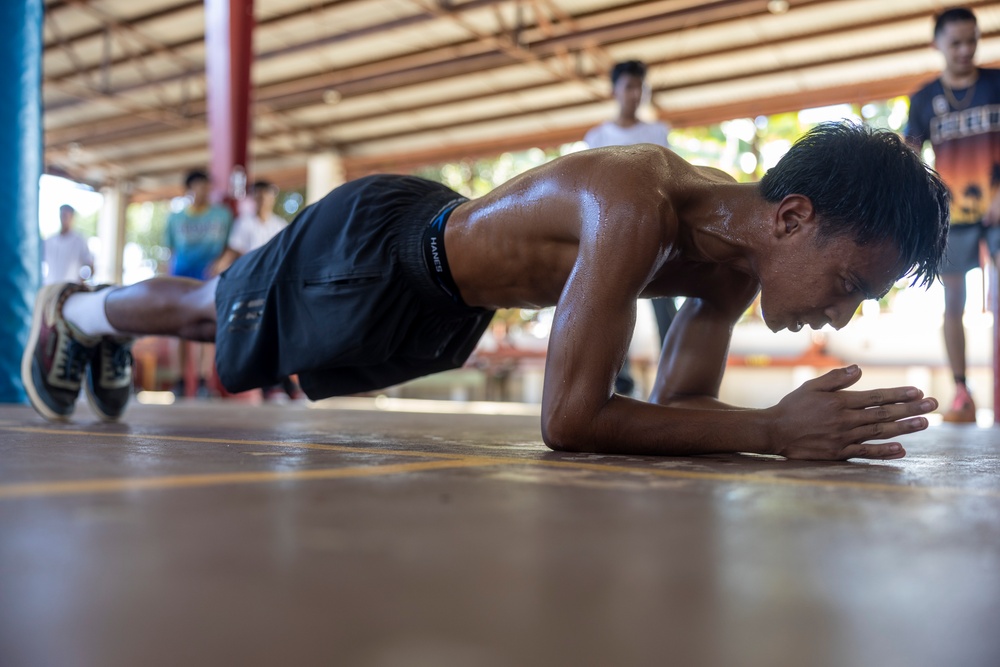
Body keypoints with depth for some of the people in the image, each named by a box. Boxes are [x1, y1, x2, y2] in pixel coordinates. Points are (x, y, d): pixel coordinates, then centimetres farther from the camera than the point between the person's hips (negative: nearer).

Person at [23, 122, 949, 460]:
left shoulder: (736, 261, -14)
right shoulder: (638, 208, -42)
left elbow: (679, 403, -6)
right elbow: (569, 419, -46)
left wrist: (782, 423, -24)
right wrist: (774, 430, -46)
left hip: (443, 304, 7)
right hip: (371, 247, -7)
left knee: (234, 324, 31)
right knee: (211, 312, 20)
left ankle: (84, 318, 62)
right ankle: (70, 312, 54)